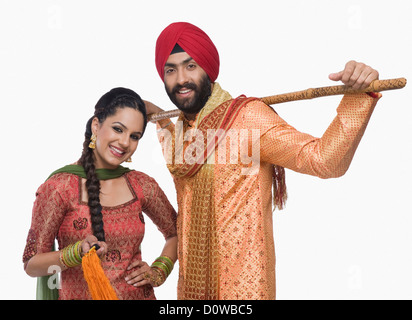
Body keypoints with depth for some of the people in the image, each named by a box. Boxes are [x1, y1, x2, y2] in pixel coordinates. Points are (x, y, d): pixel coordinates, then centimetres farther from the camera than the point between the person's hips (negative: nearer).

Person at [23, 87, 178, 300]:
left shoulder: (142, 185, 3)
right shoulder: (60, 187, -6)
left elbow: (176, 233, 18)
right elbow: (31, 264, -5)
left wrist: (158, 272, 4)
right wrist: (78, 253, -19)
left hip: (139, 295, 2)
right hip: (79, 295, -2)